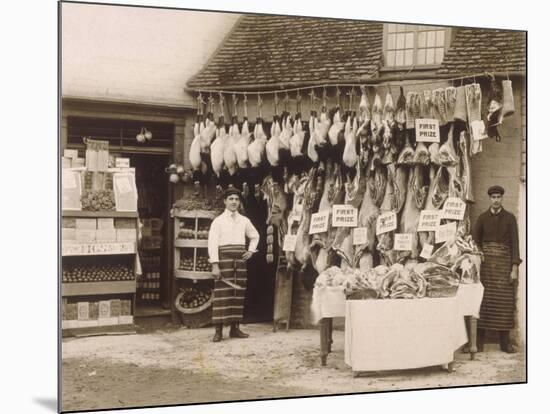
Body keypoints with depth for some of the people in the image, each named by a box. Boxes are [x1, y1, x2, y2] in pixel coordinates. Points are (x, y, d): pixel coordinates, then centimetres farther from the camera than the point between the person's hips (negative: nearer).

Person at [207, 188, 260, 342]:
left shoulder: (244, 221, 13)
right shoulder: (218, 221, 0)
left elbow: (255, 236, 30)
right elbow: (212, 243, -6)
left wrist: (251, 251, 13)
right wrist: (215, 265, -16)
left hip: (240, 258, 5)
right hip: (224, 257, -5)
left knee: (239, 293, 5)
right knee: (222, 293, -8)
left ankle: (235, 328, 12)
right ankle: (218, 331, -6)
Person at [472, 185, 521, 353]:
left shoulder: (510, 218, 3)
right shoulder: (482, 218, 6)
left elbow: (514, 243, 0)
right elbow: (475, 242, 6)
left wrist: (514, 268, -7)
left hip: (504, 262, 0)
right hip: (485, 262, 0)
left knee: (505, 301, -1)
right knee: (483, 300, -3)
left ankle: (505, 342, 4)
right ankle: (479, 341, 3)